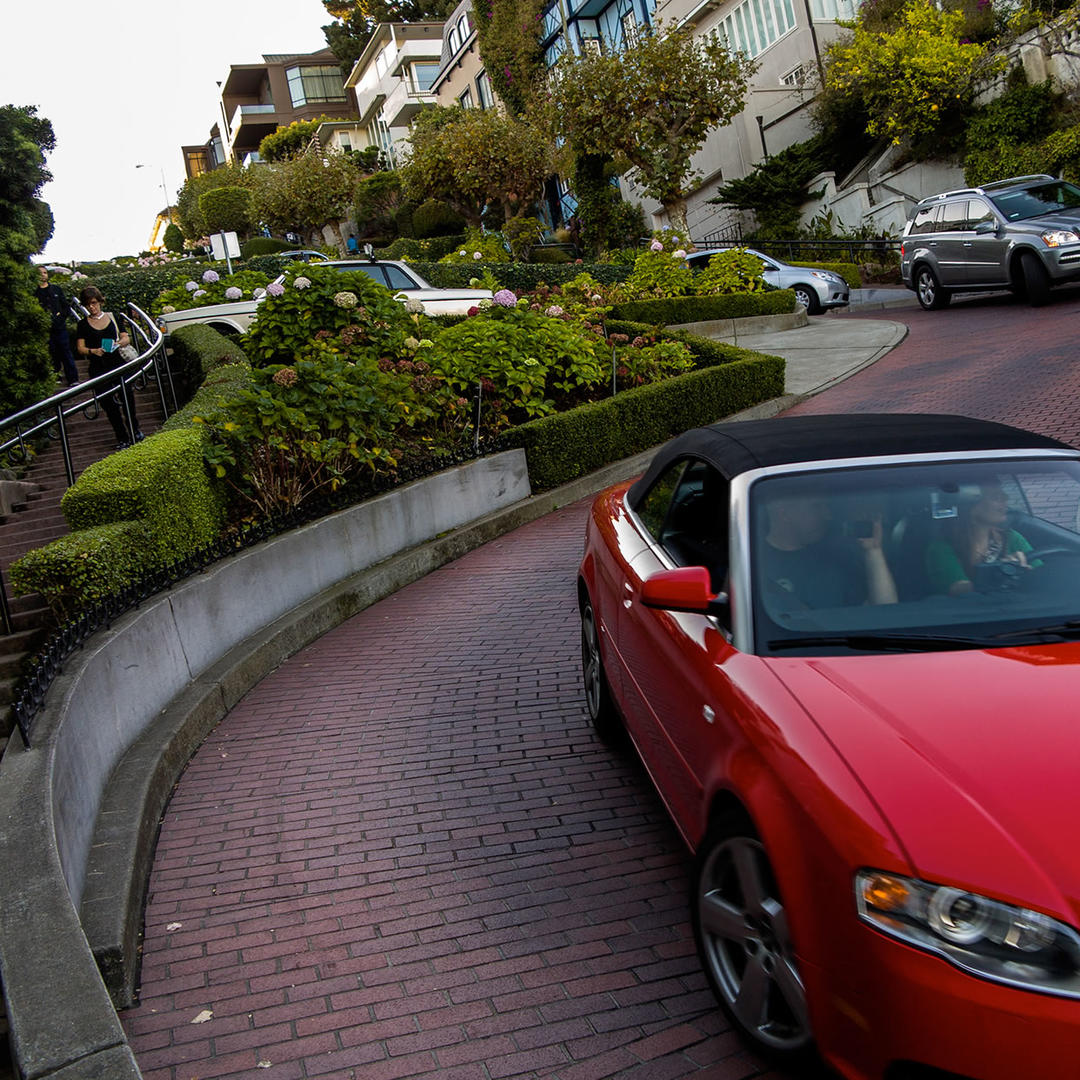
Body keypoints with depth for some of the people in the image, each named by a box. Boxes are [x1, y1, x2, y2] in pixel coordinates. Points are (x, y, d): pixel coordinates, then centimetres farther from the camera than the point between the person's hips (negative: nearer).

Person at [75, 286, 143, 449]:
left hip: (117, 363, 1)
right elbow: (80, 348, 1)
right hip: (98, 369, 0)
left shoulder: (112, 317, 9)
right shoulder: (83, 324, 5)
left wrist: (120, 342, -15)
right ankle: (122, 438, 10)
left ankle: (134, 430, 20)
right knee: (109, 404, -2)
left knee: (127, 397, -4)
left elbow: (126, 338, 8)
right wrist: (93, 351, -19)